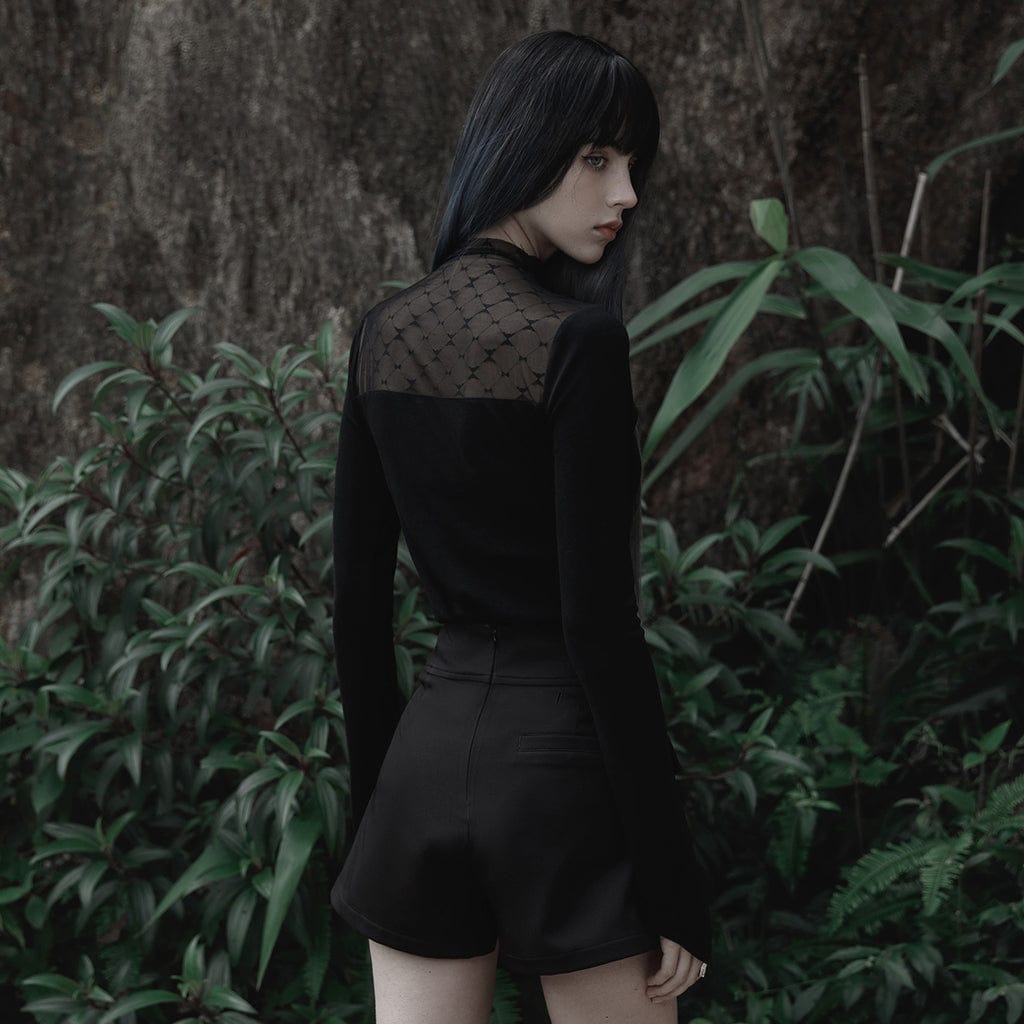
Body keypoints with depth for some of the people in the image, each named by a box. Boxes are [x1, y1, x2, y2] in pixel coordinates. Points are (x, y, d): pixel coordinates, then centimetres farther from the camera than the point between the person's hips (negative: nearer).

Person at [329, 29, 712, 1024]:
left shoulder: (383, 333, 5)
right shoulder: (577, 342, -14)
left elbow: (357, 596, 9)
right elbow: (599, 620, -17)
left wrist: (374, 797, 18)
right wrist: (670, 877, -11)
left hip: (427, 750, 6)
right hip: (563, 753, -6)